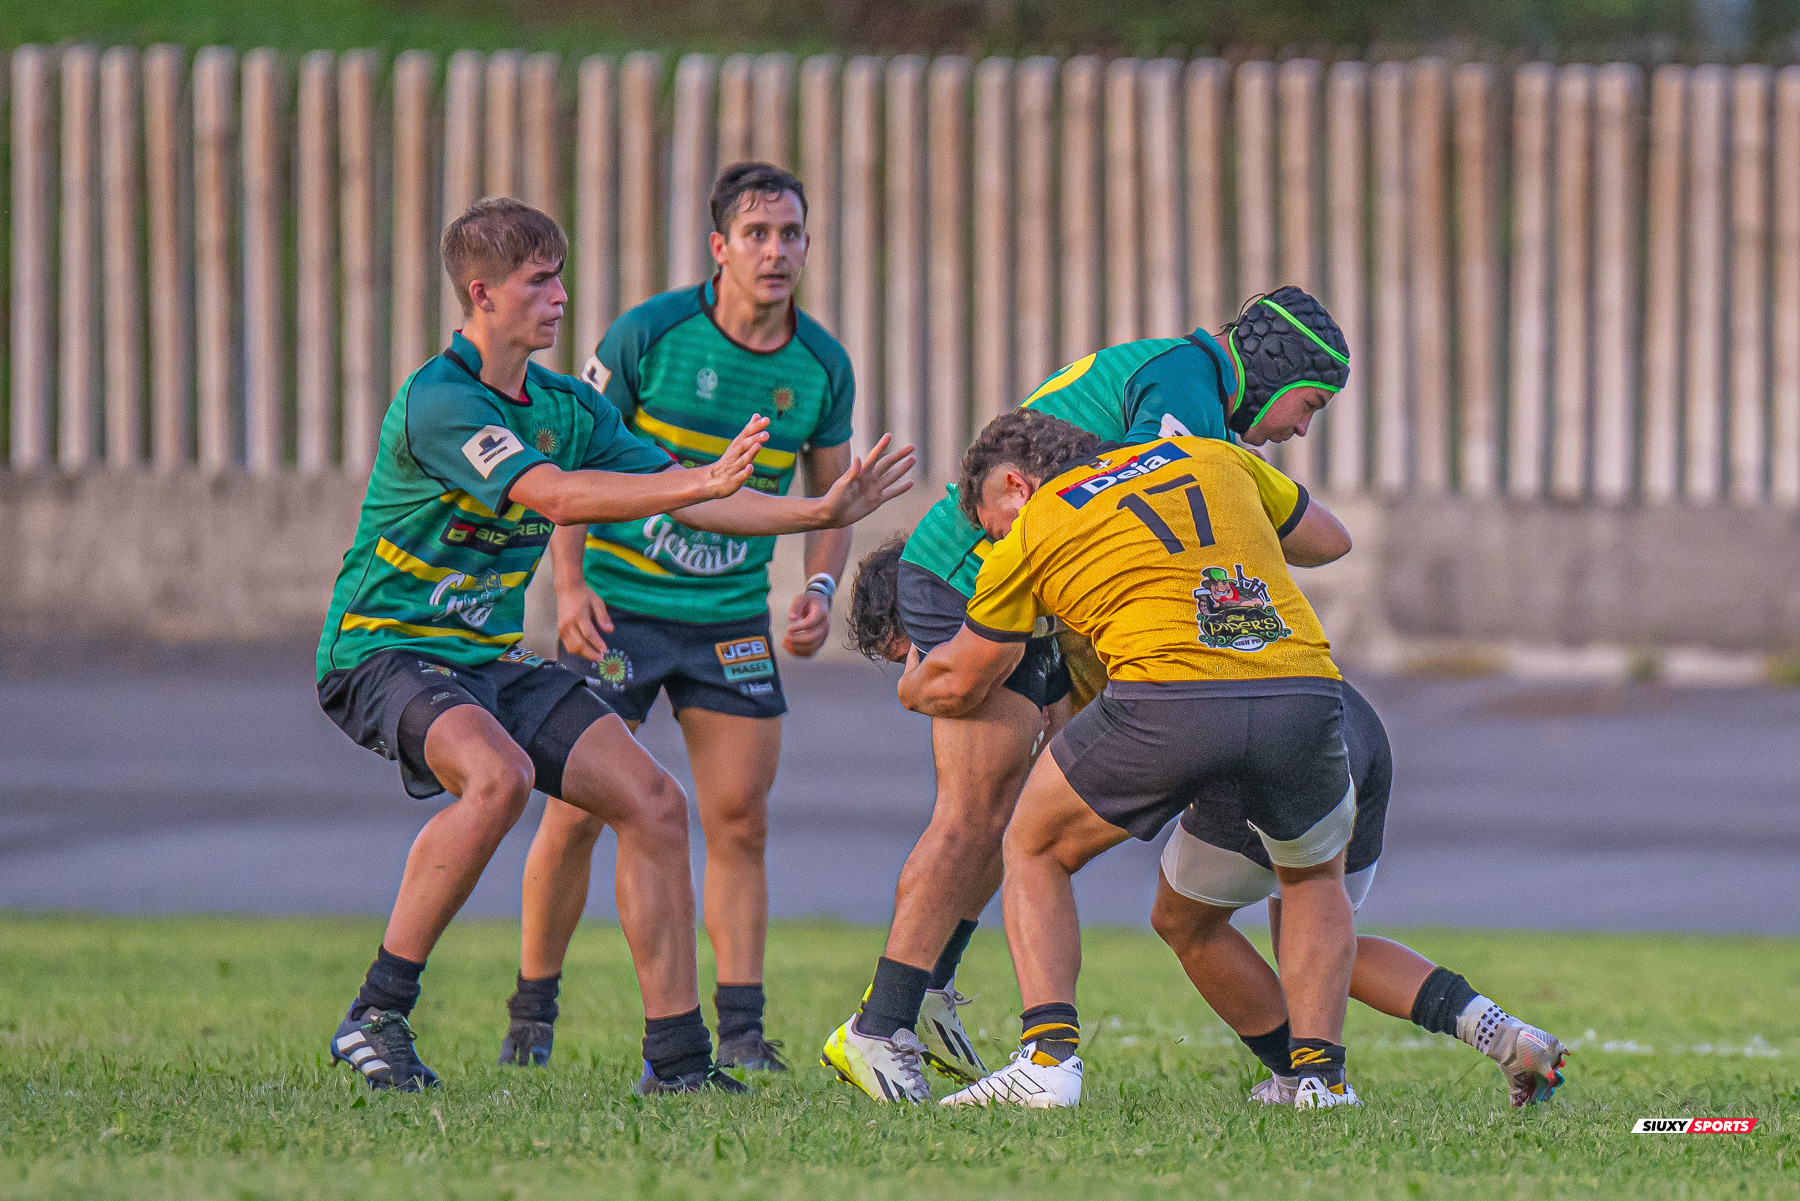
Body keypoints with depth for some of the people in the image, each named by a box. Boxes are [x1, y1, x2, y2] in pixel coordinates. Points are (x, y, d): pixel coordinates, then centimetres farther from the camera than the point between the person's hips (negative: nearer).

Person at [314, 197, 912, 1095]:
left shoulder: (565, 407, 8)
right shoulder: (437, 403, -19)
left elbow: (679, 498, 12)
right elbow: (556, 496, -31)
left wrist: (820, 513, 2)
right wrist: (702, 482, -39)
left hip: (491, 656, 8)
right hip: (384, 651, -8)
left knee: (653, 803, -4)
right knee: (498, 775, -36)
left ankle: (676, 1058, 3)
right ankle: (376, 1015, -25)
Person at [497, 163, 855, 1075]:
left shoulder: (822, 366, 0)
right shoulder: (648, 335, -12)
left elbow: (829, 495, 12)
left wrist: (819, 590, -5)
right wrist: (569, 584, -15)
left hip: (733, 615, 3)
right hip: (620, 603, -3)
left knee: (740, 820, -4)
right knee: (576, 814, -3)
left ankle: (740, 1031, 1)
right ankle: (532, 1016, 13)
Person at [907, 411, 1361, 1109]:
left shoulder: (1029, 532, 19)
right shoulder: (1211, 457, 27)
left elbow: (958, 684, 31)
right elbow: (1329, 540, 39)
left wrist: (911, 689, 55)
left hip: (1168, 702, -3)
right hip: (1305, 692, 3)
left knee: (1033, 852, 22)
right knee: (1315, 876, 32)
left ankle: (1048, 1055, 5)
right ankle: (1319, 1072, 16)